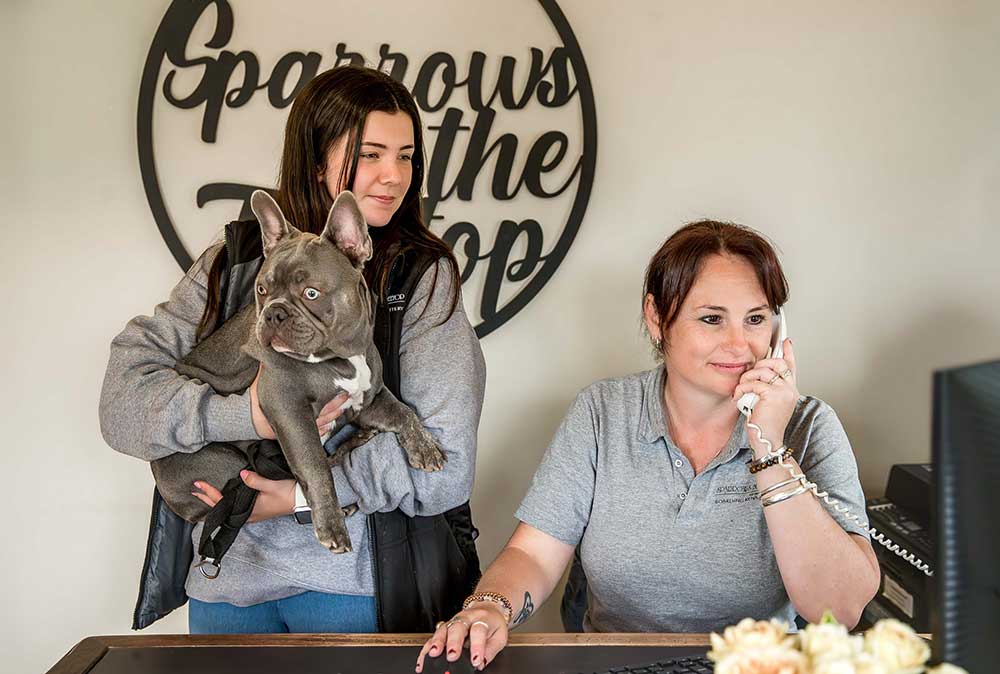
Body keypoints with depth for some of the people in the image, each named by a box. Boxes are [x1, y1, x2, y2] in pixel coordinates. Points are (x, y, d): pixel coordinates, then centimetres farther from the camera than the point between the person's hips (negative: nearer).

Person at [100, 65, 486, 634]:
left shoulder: (423, 276, -9)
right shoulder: (235, 262, -1)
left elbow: (448, 464, -15)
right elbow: (122, 402, -8)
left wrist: (304, 494, -15)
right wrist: (246, 415, -23)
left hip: (355, 583, -2)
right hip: (226, 577, 3)